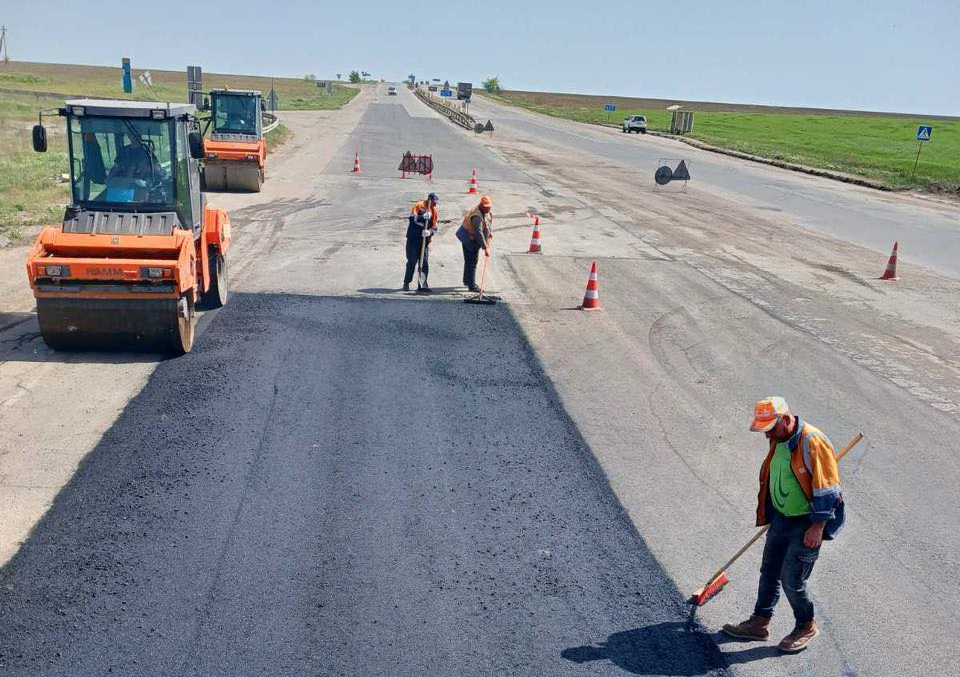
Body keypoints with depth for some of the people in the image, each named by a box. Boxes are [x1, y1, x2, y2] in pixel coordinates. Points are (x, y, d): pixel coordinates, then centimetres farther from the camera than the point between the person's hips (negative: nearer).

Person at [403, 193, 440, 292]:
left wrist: (429, 232, -24)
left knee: (425, 263, 1)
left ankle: (422, 285, 8)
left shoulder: (435, 212, 5)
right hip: (413, 239, -4)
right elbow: (411, 218, -17)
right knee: (412, 261, -2)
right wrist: (423, 217, -32)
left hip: (425, 240, 4)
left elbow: (435, 227, -2)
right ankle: (406, 283, 9)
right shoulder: (419, 206, -5)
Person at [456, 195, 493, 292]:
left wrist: (490, 233, 5)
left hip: (471, 238, 10)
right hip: (469, 239, -10)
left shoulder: (488, 211, -1)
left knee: (469, 261, 22)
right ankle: (472, 286, -3)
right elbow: (479, 233, -35)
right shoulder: (477, 216, -32)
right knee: (472, 262, -7)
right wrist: (485, 247, -34)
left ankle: (467, 281, 37)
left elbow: (490, 222, 20)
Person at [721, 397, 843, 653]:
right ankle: (759, 624, 28)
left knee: (791, 580, -2)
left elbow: (826, 487, -21)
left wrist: (818, 527, -20)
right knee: (769, 572, 15)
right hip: (781, 517, 8)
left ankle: (806, 627, 22)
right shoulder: (778, 440, 4)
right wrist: (768, 514, 23)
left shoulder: (813, 442, -23)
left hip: (806, 523, -8)